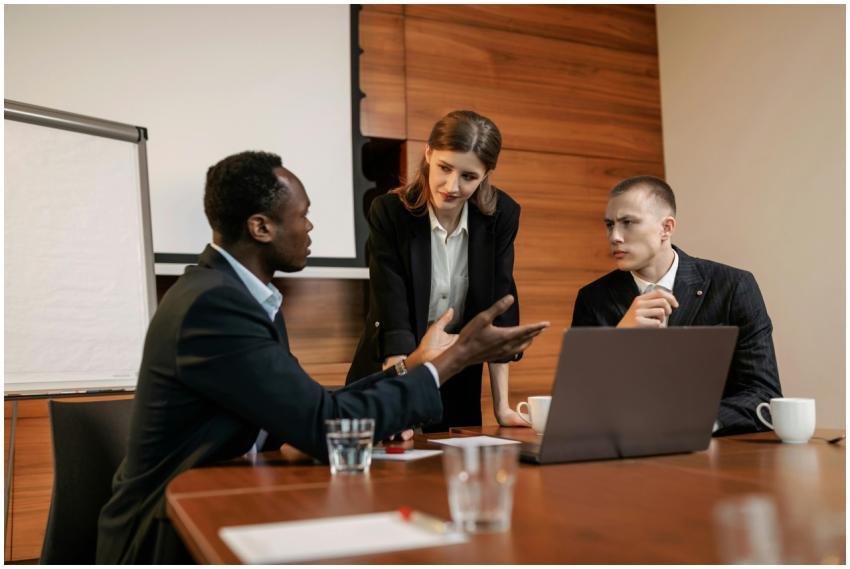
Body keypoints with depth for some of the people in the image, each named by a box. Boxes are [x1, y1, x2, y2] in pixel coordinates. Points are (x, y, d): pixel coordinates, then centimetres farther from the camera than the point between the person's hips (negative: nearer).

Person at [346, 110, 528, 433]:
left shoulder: (501, 215, -10)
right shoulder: (388, 212, -18)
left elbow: (499, 311, -9)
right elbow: (393, 318, -24)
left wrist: (501, 405, -13)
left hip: (459, 387, 3)